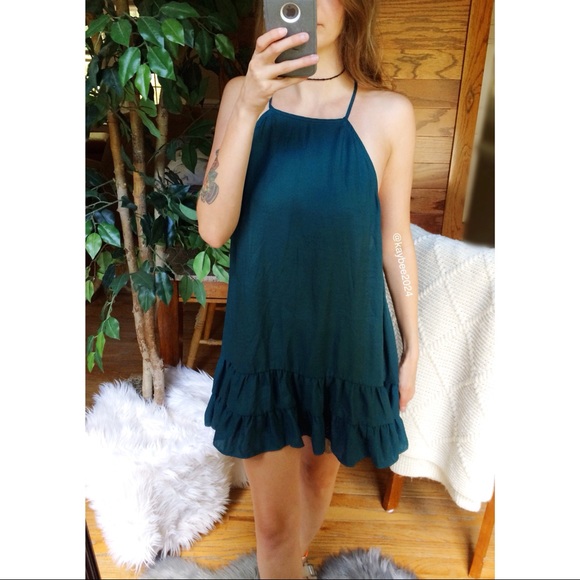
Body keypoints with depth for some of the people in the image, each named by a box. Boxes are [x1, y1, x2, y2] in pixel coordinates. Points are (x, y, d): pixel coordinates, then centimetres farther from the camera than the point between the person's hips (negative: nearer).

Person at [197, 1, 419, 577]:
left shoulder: (388, 112, -8)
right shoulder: (242, 96, -4)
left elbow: (394, 239, -1)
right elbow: (213, 229, -14)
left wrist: (412, 345, 6)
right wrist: (249, 110, -25)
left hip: (346, 344, 1)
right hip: (262, 341, 0)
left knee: (318, 477, 26)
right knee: (273, 520, 14)